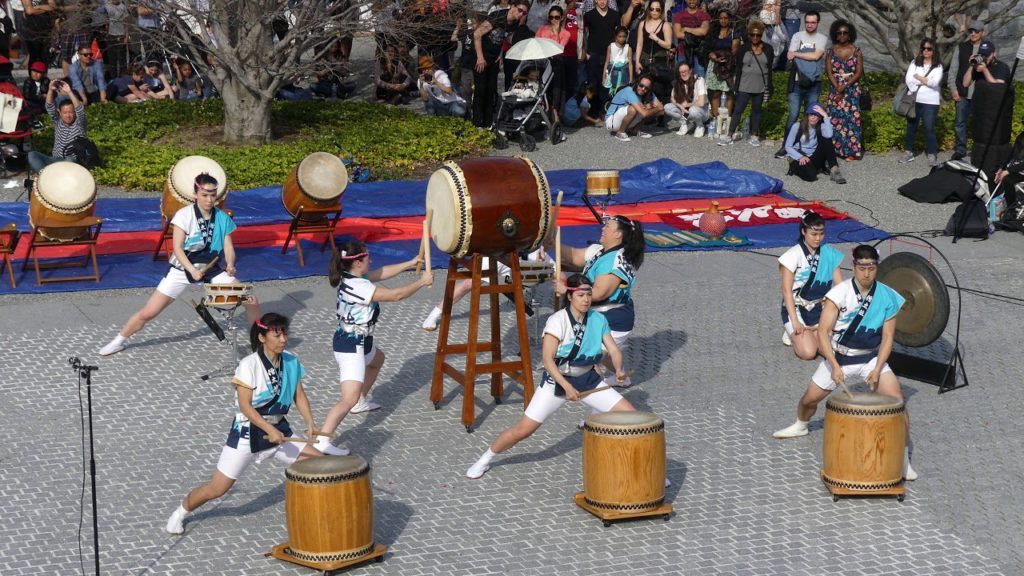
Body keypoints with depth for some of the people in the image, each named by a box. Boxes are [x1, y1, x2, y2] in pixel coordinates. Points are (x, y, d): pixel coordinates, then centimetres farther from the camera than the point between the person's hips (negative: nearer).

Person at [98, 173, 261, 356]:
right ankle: (120, 340, 17)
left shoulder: (223, 218, -2)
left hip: (212, 269, 3)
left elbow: (228, 247, -1)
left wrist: (230, 265, -23)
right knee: (148, 312, -5)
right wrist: (192, 270, -30)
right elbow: (177, 248, -16)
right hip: (182, 269, -3)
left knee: (251, 301, -8)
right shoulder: (184, 215, -13)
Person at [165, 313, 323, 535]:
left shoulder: (291, 362, -1)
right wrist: (270, 430, -28)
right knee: (217, 488, -1)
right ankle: (180, 512, 26)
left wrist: (310, 423, -10)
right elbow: (244, 406, -20)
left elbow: (299, 395, 6)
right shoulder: (249, 365, -18)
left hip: (280, 431, 5)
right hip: (247, 433, -5)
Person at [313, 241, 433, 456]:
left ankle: (361, 401, 55)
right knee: (350, 398, -19)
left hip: (359, 341, 11)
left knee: (377, 359, 40)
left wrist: (411, 263, 13)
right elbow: (396, 295, -23)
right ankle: (322, 440, -25)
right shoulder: (358, 287, -27)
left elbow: (381, 273, 14)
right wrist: (422, 281, -10)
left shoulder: (353, 278, 0)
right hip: (350, 345, -11)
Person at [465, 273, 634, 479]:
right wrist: (566, 387, -33)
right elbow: (547, 359, -23)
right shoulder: (558, 321, -17)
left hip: (589, 379, 4)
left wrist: (618, 370, -24)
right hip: (557, 380, -4)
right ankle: (486, 459, 16)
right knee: (523, 429, -7)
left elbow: (614, 350, -2)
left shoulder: (598, 320, -3)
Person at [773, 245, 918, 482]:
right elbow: (823, 333, -21)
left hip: (871, 358, 0)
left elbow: (887, 337, -6)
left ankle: (904, 457, -9)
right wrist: (834, 366, -31)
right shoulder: (839, 293, -20)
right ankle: (800, 426, 47)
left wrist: (877, 369, -18)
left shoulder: (888, 298, -13)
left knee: (897, 400, -19)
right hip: (838, 356, 0)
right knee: (809, 398, 10)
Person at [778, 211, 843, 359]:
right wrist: (795, 322, -20)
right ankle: (793, 332, 9)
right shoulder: (794, 255, -11)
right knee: (808, 352, -23)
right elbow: (787, 290, -13)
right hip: (796, 308, -4)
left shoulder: (829, 254, 1)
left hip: (820, 310, 4)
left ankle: (808, 332, 12)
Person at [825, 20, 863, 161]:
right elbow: (830, 72, 0)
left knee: (851, 118, -5)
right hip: (835, 89, 2)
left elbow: (859, 73, -5)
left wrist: (844, 87, -14)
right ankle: (835, 149, 4)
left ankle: (852, 151, -2)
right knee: (835, 119, -1)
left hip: (852, 89, -2)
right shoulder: (831, 51, 5)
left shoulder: (856, 51, 0)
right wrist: (838, 89, -12)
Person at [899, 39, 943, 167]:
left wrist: (918, 77, -5)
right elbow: (908, 80, -5)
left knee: (929, 128, -5)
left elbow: (934, 82, -13)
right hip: (914, 100, 3)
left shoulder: (938, 66, 1)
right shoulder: (914, 63, 8)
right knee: (911, 126, 9)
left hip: (930, 102, -3)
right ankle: (908, 152, 19)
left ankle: (932, 155, 2)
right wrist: (926, 81, -9)